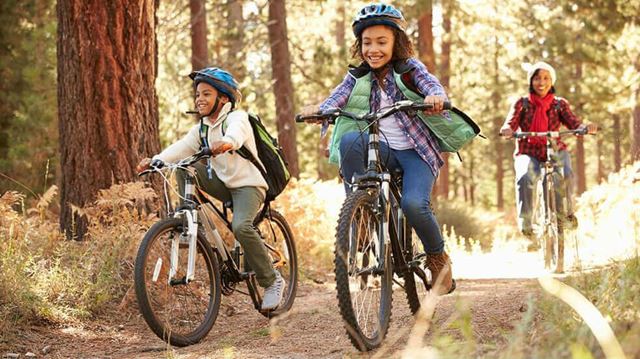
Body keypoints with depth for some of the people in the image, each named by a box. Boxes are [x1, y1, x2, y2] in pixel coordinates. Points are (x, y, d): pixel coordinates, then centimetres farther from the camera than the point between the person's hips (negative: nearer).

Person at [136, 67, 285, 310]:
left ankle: (272, 281, -17)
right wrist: (155, 161, -25)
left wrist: (227, 143, -60)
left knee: (240, 226, -32)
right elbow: (182, 147, -7)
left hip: (248, 185, -7)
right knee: (184, 168, -12)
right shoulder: (202, 128, 9)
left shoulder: (237, 117, -11)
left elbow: (236, 133, -36)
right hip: (223, 183, 7)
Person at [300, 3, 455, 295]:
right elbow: (337, 98, -10)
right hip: (381, 150, 3)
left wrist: (435, 97, -44)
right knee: (350, 140, -31)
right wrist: (318, 109, -33)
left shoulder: (409, 68, -1)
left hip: (415, 152, -2)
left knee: (413, 203, -29)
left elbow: (432, 85, -19)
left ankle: (438, 258, 0)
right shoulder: (358, 77, 6)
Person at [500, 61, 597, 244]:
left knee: (566, 174, -31)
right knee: (525, 178, -34)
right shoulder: (522, 103, 6)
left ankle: (566, 212, -5)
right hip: (528, 152, -1)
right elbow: (510, 122, -7)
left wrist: (586, 127, -30)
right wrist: (507, 130, -33)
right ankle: (525, 224, -23)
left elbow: (573, 123, -6)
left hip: (555, 150, 1)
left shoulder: (560, 104, 7)